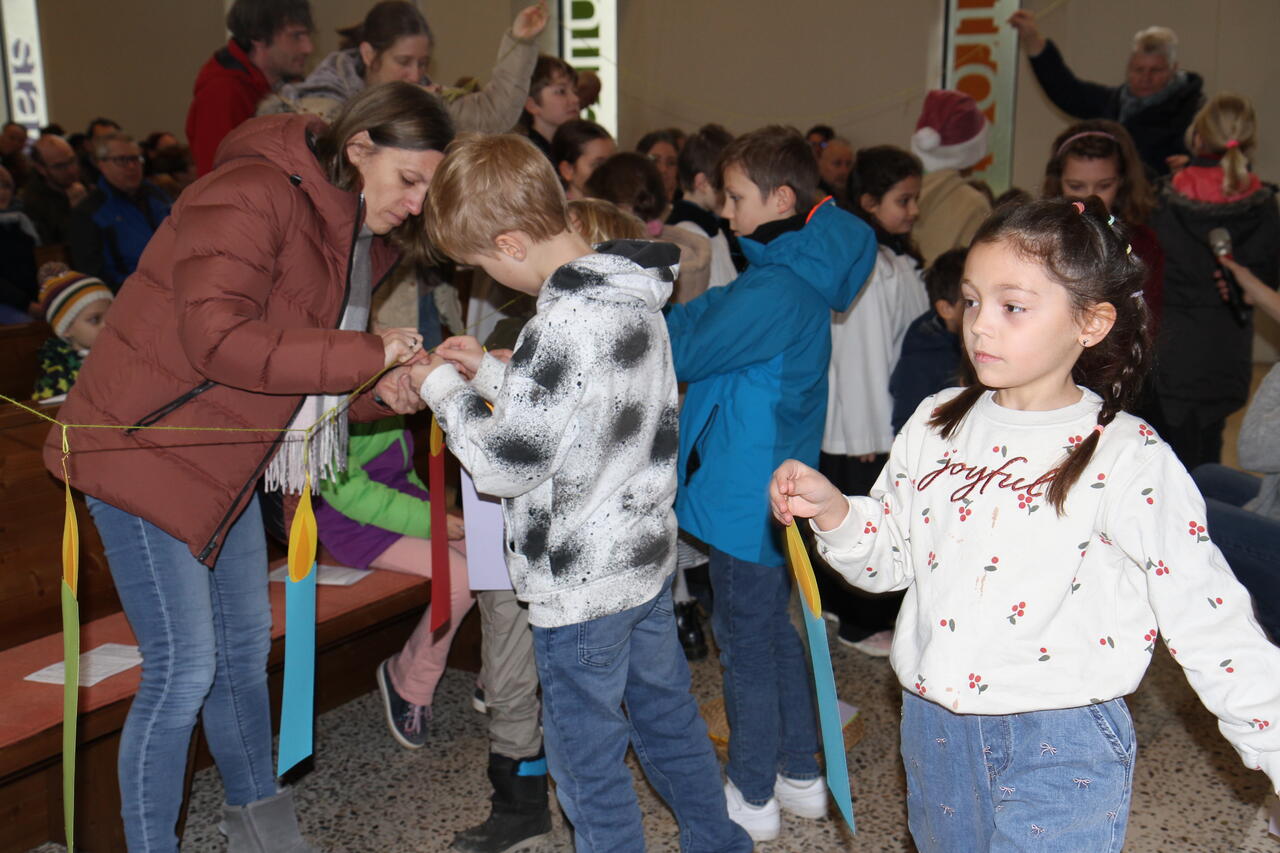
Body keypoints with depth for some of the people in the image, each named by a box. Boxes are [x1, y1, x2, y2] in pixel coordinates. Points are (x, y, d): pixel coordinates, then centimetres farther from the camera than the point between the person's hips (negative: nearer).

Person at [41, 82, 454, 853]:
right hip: (145, 444, -9)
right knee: (183, 669, -6)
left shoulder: (361, 239, 7)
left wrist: (383, 391, -9)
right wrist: (369, 355, -31)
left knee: (246, 645, 17)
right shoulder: (253, 196, -22)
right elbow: (220, 339, -33)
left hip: (225, 459, 9)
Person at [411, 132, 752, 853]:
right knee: (668, 715, 25)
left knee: (588, 762, 9)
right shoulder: (635, 293, 3)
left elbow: (503, 463, -20)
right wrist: (488, 371, 10)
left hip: (583, 582, -9)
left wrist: (445, 389, -6)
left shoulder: (564, 325, -26)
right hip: (648, 551, 9)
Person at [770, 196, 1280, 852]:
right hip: (932, 729, 5)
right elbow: (889, 557, 9)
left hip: (1063, 753, -5)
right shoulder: (937, 422, 1)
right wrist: (831, 510, -9)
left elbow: (1208, 620, -11)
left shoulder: (1127, 457, -12)